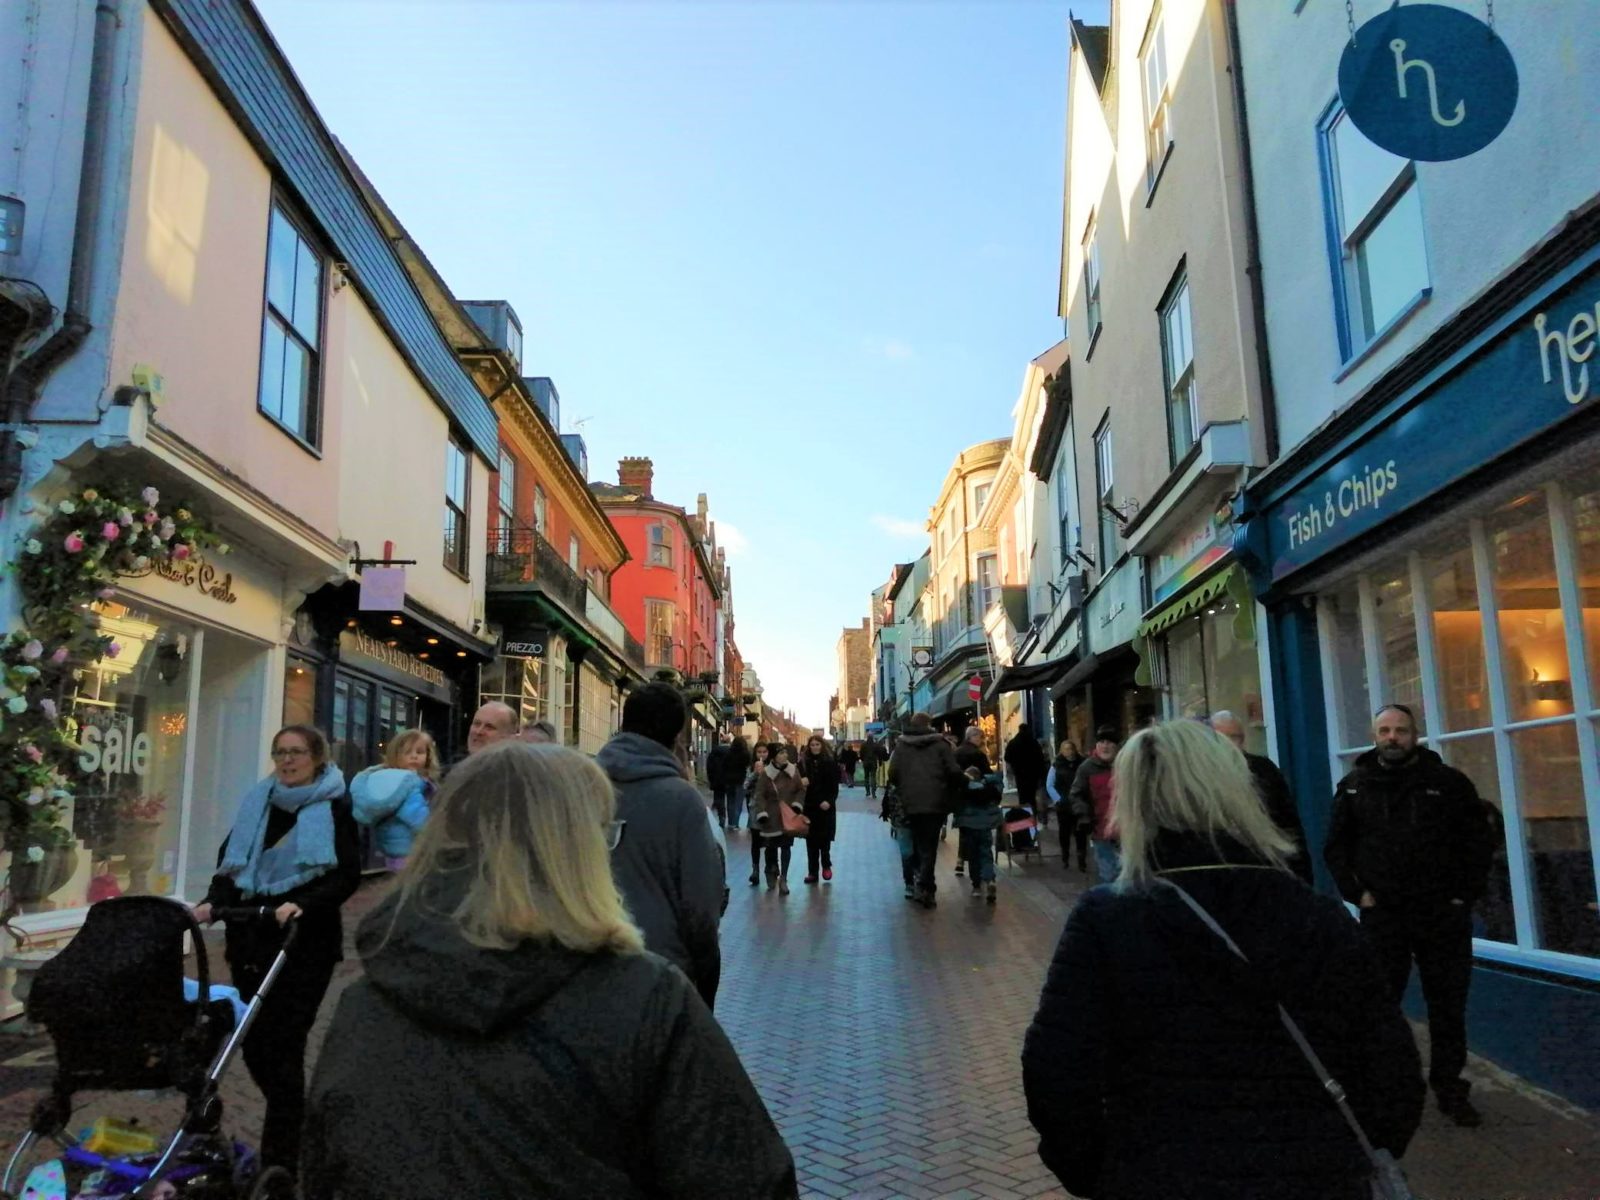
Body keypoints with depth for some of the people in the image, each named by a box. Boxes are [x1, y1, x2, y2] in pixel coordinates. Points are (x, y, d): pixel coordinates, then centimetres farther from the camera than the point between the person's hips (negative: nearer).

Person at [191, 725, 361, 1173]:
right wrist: (213, 902, -6)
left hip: (305, 943, -5)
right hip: (251, 937, 5)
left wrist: (303, 905, -25)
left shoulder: (336, 807, -3)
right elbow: (231, 864, 13)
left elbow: (348, 876, -10)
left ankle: (279, 1161, 5)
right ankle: (297, 1123, 33)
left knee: (282, 1047, -6)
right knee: (254, 1044, 8)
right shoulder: (257, 801, 13)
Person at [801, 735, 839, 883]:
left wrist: (829, 801, -16)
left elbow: (834, 786, -4)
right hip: (809, 807, 2)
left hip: (826, 807, -2)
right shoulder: (803, 763, 4)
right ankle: (812, 871, 12)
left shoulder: (829, 763, -2)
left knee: (824, 837, 0)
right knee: (811, 839, 4)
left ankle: (826, 865, 23)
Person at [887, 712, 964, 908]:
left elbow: (893, 774, -1)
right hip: (935, 802, -2)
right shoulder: (940, 744, 0)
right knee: (930, 846, 2)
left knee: (919, 845, 15)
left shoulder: (901, 745, 5)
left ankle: (925, 886, 14)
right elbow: (954, 772, -7)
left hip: (911, 802, 2)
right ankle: (925, 886, -10)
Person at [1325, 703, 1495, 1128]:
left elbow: (1479, 841, 4)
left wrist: (1464, 894, -2)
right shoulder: (1355, 786, 5)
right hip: (1381, 916, 0)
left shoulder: (1448, 782, 2)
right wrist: (1357, 892, -1)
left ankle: (1450, 1089, 21)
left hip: (1443, 915, 0)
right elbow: (1336, 847, 9)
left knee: (1448, 1008, 8)